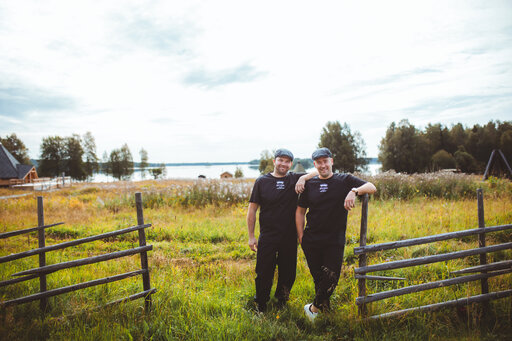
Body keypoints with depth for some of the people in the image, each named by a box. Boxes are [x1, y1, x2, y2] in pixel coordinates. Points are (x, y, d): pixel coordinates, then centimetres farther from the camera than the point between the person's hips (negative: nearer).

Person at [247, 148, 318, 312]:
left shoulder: (295, 179, 2)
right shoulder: (262, 181, -1)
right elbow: (252, 210, 1)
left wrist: (303, 178, -19)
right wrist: (251, 236, -2)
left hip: (290, 238, 2)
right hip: (267, 237, -2)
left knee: (288, 274, 14)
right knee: (264, 274, 5)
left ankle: (281, 302, 38)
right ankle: (261, 307, 27)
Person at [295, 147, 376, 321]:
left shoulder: (344, 180, 1)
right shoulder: (310, 184, 6)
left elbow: (372, 187, -9)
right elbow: (300, 211, 11)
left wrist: (354, 191, -29)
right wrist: (301, 236, 3)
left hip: (335, 241, -1)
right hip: (311, 240, 2)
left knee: (331, 278, -4)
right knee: (317, 277, 10)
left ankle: (314, 307, 16)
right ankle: (325, 307, 30)